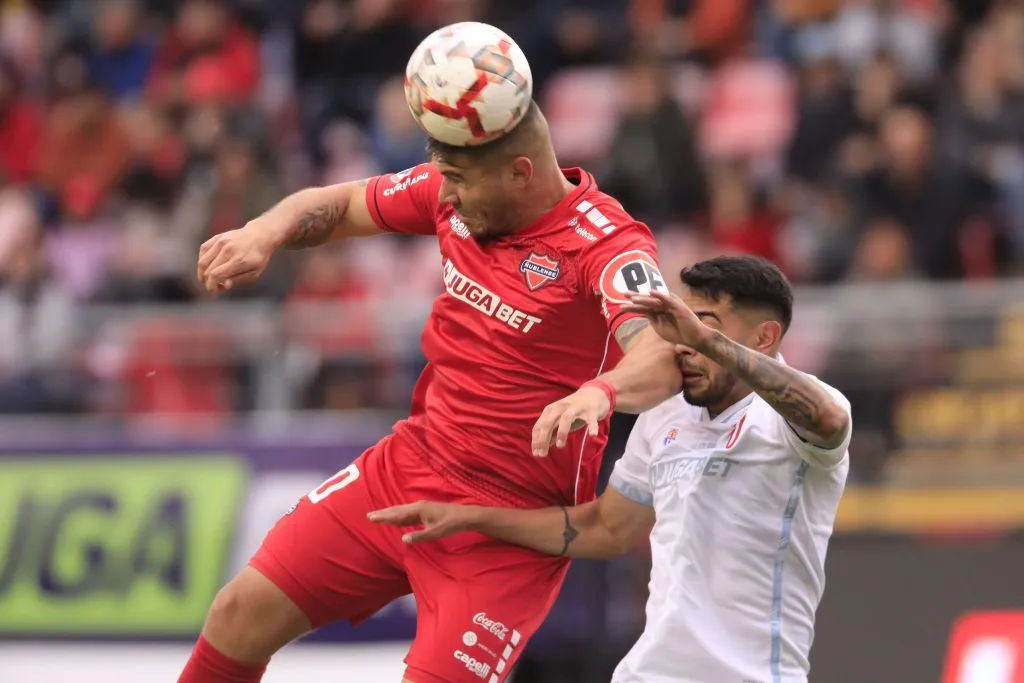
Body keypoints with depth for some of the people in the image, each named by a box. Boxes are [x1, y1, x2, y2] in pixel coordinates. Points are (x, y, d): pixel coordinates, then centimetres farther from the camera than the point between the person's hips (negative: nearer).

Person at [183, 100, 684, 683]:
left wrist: (601, 391, -59)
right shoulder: (453, 194, -2)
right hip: (409, 466, 6)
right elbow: (336, 206, 13)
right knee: (242, 613, 4)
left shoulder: (605, 242, -22)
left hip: (511, 521, -6)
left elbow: (664, 357, -38)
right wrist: (265, 233, -9)